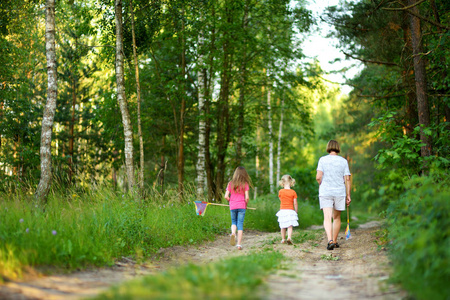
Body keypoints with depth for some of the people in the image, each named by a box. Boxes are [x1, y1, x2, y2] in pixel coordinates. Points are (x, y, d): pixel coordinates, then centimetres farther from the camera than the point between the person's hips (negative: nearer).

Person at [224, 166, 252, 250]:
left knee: (234, 221, 20)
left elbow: (226, 196, -2)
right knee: (240, 224, 5)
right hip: (241, 206, -1)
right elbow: (247, 197, -8)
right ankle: (239, 244, 3)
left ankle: (233, 233, -12)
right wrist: (246, 205, 9)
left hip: (232, 206, 2)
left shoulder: (230, 183, 2)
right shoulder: (245, 184, -4)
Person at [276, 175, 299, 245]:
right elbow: (295, 203, -2)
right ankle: (289, 238, -24)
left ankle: (283, 239, 17)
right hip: (290, 210, -1)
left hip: (282, 210, 1)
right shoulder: (293, 192, -3)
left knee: (283, 227, 13)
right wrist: (296, 211, 9)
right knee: (290, 226, -5)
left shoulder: (280, 192, -1)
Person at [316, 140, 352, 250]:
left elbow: (318, 177, -9)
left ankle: (330, 240, -27)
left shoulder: (323, 159, -2)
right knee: (337, 217, 16)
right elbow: (347, 179, 0)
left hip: (325, 192, -2)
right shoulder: (343, 161, 2)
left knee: (327, 218, -8)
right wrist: (348, 195, 5)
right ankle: (335, 241, 24)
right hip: (339, 192, 2)